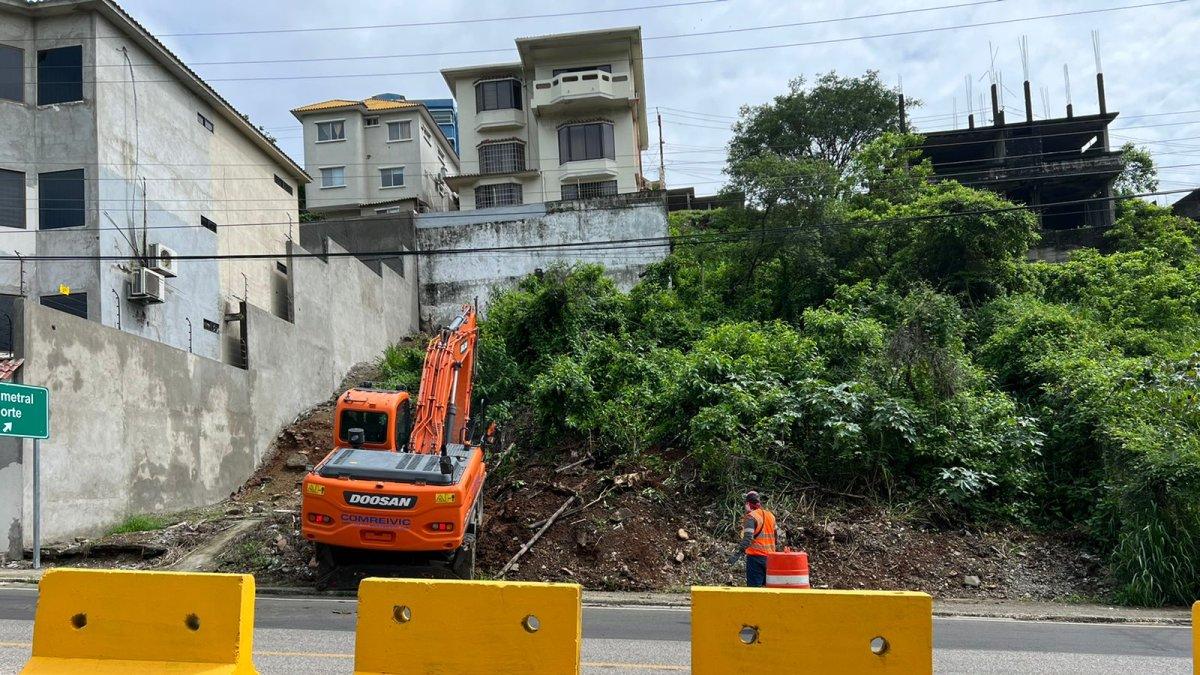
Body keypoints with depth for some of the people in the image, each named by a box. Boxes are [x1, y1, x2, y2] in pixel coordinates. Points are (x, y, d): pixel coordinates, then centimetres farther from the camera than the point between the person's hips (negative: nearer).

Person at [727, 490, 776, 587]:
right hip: (770, 557, 7)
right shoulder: (771, 516, 11)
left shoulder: (751, 516, -11)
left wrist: (738, 554, -27)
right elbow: (775, 538, 18)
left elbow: (748, 539, -22)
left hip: (756, 556, -7)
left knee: (754, 587, -4)